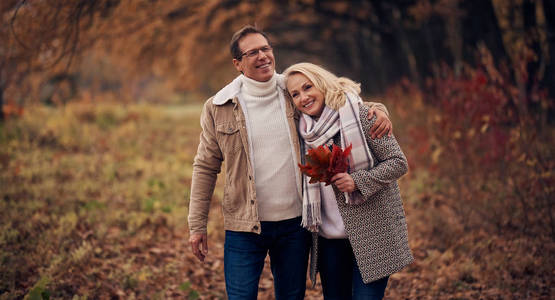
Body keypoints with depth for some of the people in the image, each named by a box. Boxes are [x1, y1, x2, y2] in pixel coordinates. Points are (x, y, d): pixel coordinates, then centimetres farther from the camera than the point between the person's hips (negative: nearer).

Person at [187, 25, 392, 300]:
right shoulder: (219, 108, -1)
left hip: (294, 223, 2)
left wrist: (377, 110, -8)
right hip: (244, 227, -2)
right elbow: (205, 167, 3)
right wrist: (197, 225, 0)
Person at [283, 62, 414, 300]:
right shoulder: (305, 129, 8)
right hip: (330, 237, 6)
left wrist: (358, 181, -21)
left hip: (370, 233, -6)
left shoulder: (359, 114, -10)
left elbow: (398, 162, -10)